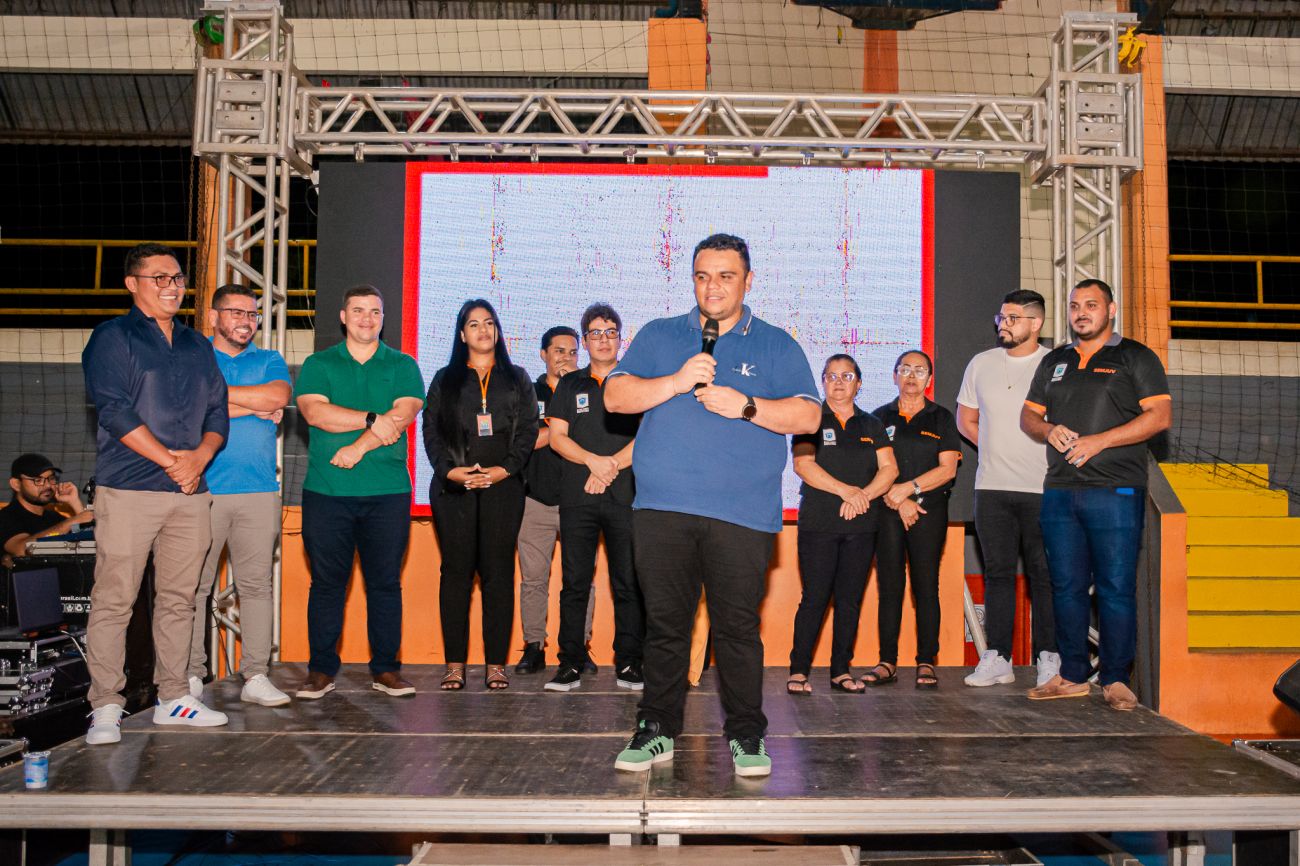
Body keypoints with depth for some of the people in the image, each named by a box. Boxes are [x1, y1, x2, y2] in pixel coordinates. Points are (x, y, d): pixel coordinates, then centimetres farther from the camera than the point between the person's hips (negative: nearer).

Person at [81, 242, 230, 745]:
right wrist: (170, 459, -12)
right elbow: (115, 411, -10)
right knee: (114, 599, -3)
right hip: (128, 490, -5)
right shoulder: (112, 339, 1)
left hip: (191, 492, 5)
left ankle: (173, 698, 17)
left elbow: (218, 412, 15)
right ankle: (106, 707, 4)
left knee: (178, 598, 9)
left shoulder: (197, 345, 18)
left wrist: (199, 456, -4)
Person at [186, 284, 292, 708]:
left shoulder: (269, 361, 16)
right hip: (201, 489, -2)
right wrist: (256, 407, -4)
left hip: (259, 490, 2)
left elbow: (278, 396, -6)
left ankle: (256, 676, 6)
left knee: (256, 583, 2)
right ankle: (191, 674, 10)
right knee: (193, 584, 0)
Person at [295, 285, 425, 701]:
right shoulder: (318, 364, 11)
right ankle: (321, 670, 14)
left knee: (385, 581, 4)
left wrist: (359, 447, -14)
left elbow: (404, 412, -5)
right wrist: (373, 420, -12)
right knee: (327, 581, 5)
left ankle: (385, 668, 12)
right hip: (326, 491, 0)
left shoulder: (403, 365, 11)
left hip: (388, 492, 0)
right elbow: (314, 410, -7)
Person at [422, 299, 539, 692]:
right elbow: (431, 431, 7)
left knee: (498, 572, -3)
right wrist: (450, 470, -9)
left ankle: (496, 663, 1)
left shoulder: (516, 379, 15)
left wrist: (504, 469, -9)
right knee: (456, 571, -1)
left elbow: (528, 431, 6)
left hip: (503, 488, 0)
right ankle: (455, 663, 3)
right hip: (453, 488, 0)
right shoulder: (444, 380, 15)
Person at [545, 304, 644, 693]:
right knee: (575, 582, 1)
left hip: (625, 496, -1)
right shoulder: (570, 385, 15)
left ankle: (628, 664, 5)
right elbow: (557, 437, 7)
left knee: (628, 583, -2)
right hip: (577, 497, 2)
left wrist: (610, 467, -10)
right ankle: (570, 664, 6)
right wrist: (594, 461, -9)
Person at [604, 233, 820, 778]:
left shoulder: (776, 345, 12)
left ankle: (746, 735, 14)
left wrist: (745, 406, -11)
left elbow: (807, 416, 2)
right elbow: (615, 396, 5)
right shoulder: (658, 336, 17)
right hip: (661, 508, 2)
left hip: (742, 513, -1)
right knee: (663, 624, 6)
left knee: (738, 628, -1)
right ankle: (657, 730, 18)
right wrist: (675, 382, -8)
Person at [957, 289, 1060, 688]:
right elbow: (966, 420, 19)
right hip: (992, 488, 3)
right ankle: (997, 659, 11)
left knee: (1044, 575, 1)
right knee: (997, 572, 6)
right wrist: (998, 448, 11)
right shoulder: (981, 364, 10)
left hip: (1043, 489, -3)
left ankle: (1049, 658, 10)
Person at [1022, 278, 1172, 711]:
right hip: (1059, 491, 5)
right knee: (1066, 587, 7)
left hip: (1115, 491, -5)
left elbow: (1160, 416, -6)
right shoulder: (1054, 361, 19)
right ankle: (1072, 676, 16)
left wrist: (1099, 440, -14)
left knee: (1116, 589, -3)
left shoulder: (1135, 358, 4)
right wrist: (1048, 430, -3)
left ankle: (1116, 679, 7)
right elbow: (1028, 415, 21)